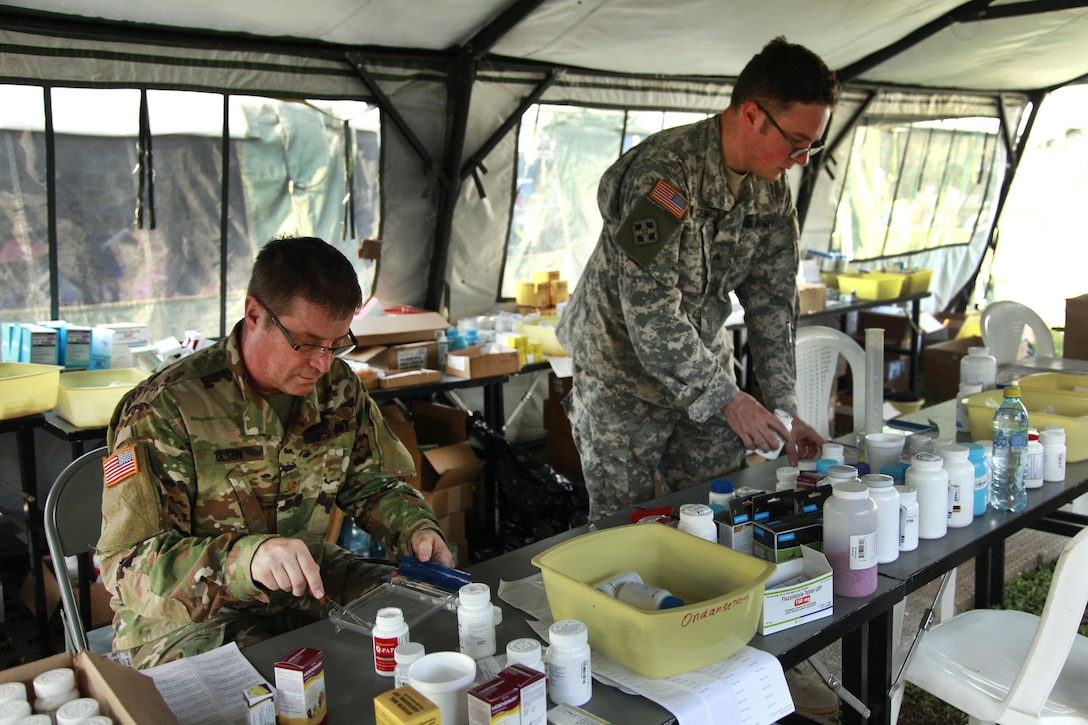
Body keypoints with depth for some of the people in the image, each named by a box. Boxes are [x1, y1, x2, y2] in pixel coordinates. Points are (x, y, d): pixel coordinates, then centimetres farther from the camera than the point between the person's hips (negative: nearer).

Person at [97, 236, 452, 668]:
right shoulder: (165, 409, -20)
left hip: (305, 589, 7)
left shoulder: (337, 387, -1)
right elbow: (126, 567, -24)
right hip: (188, 621, -6)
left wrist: (415, 528, -9)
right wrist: (244, 558, -42)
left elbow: (373, 485, 13)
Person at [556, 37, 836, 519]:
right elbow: (649, 309, -29)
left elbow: (772, 300, 2)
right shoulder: (662, 171, -27)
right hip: (625, 371, -6)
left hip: (705, 363, 7)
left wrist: (785, 407, -3)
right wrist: (726, 398, -25)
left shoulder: (772, 189, -2)